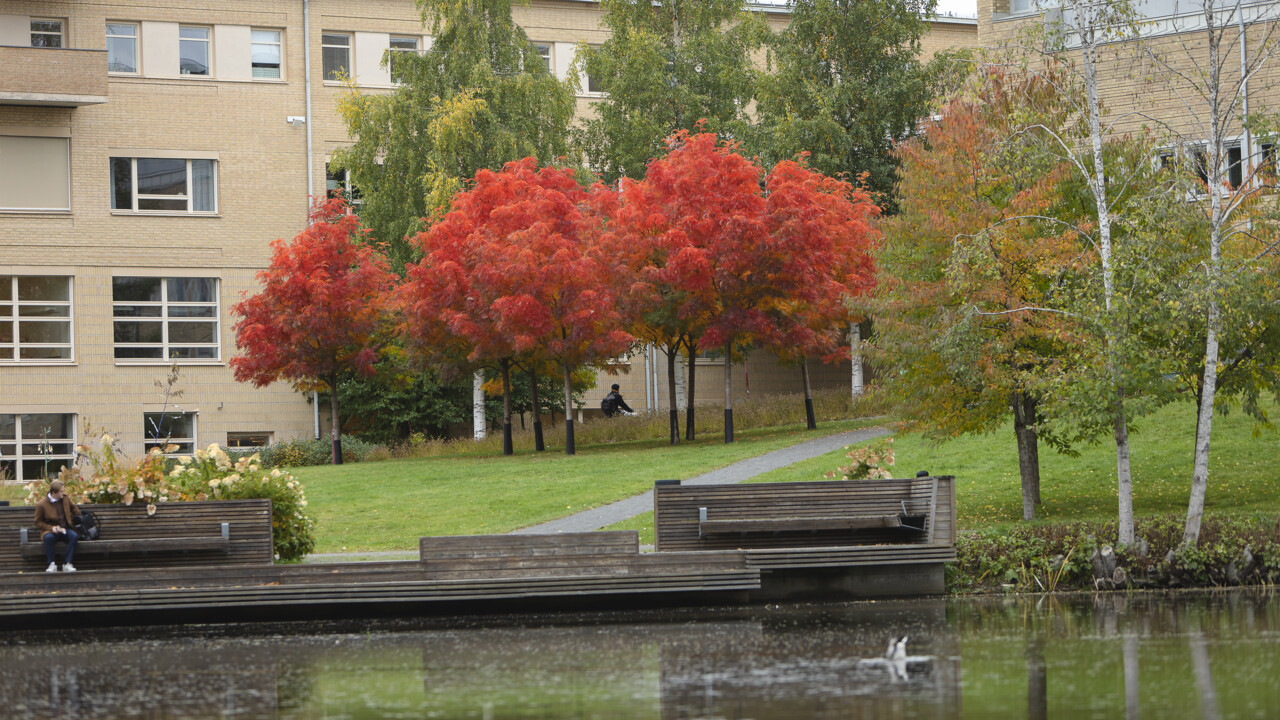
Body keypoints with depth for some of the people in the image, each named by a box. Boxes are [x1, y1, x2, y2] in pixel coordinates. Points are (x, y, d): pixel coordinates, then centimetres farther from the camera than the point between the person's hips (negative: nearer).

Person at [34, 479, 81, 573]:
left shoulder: (65, 499, 6)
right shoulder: (42, 504, -8)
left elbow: (74, 509, 26)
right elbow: (38, 522, -2)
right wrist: (51, 528, -16)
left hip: (65, 530, 3)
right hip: (51, 531, -3)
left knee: (74, 536, -31)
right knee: (48, 537, -39)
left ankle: (67, 564, -28)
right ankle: (52, 564, -26)